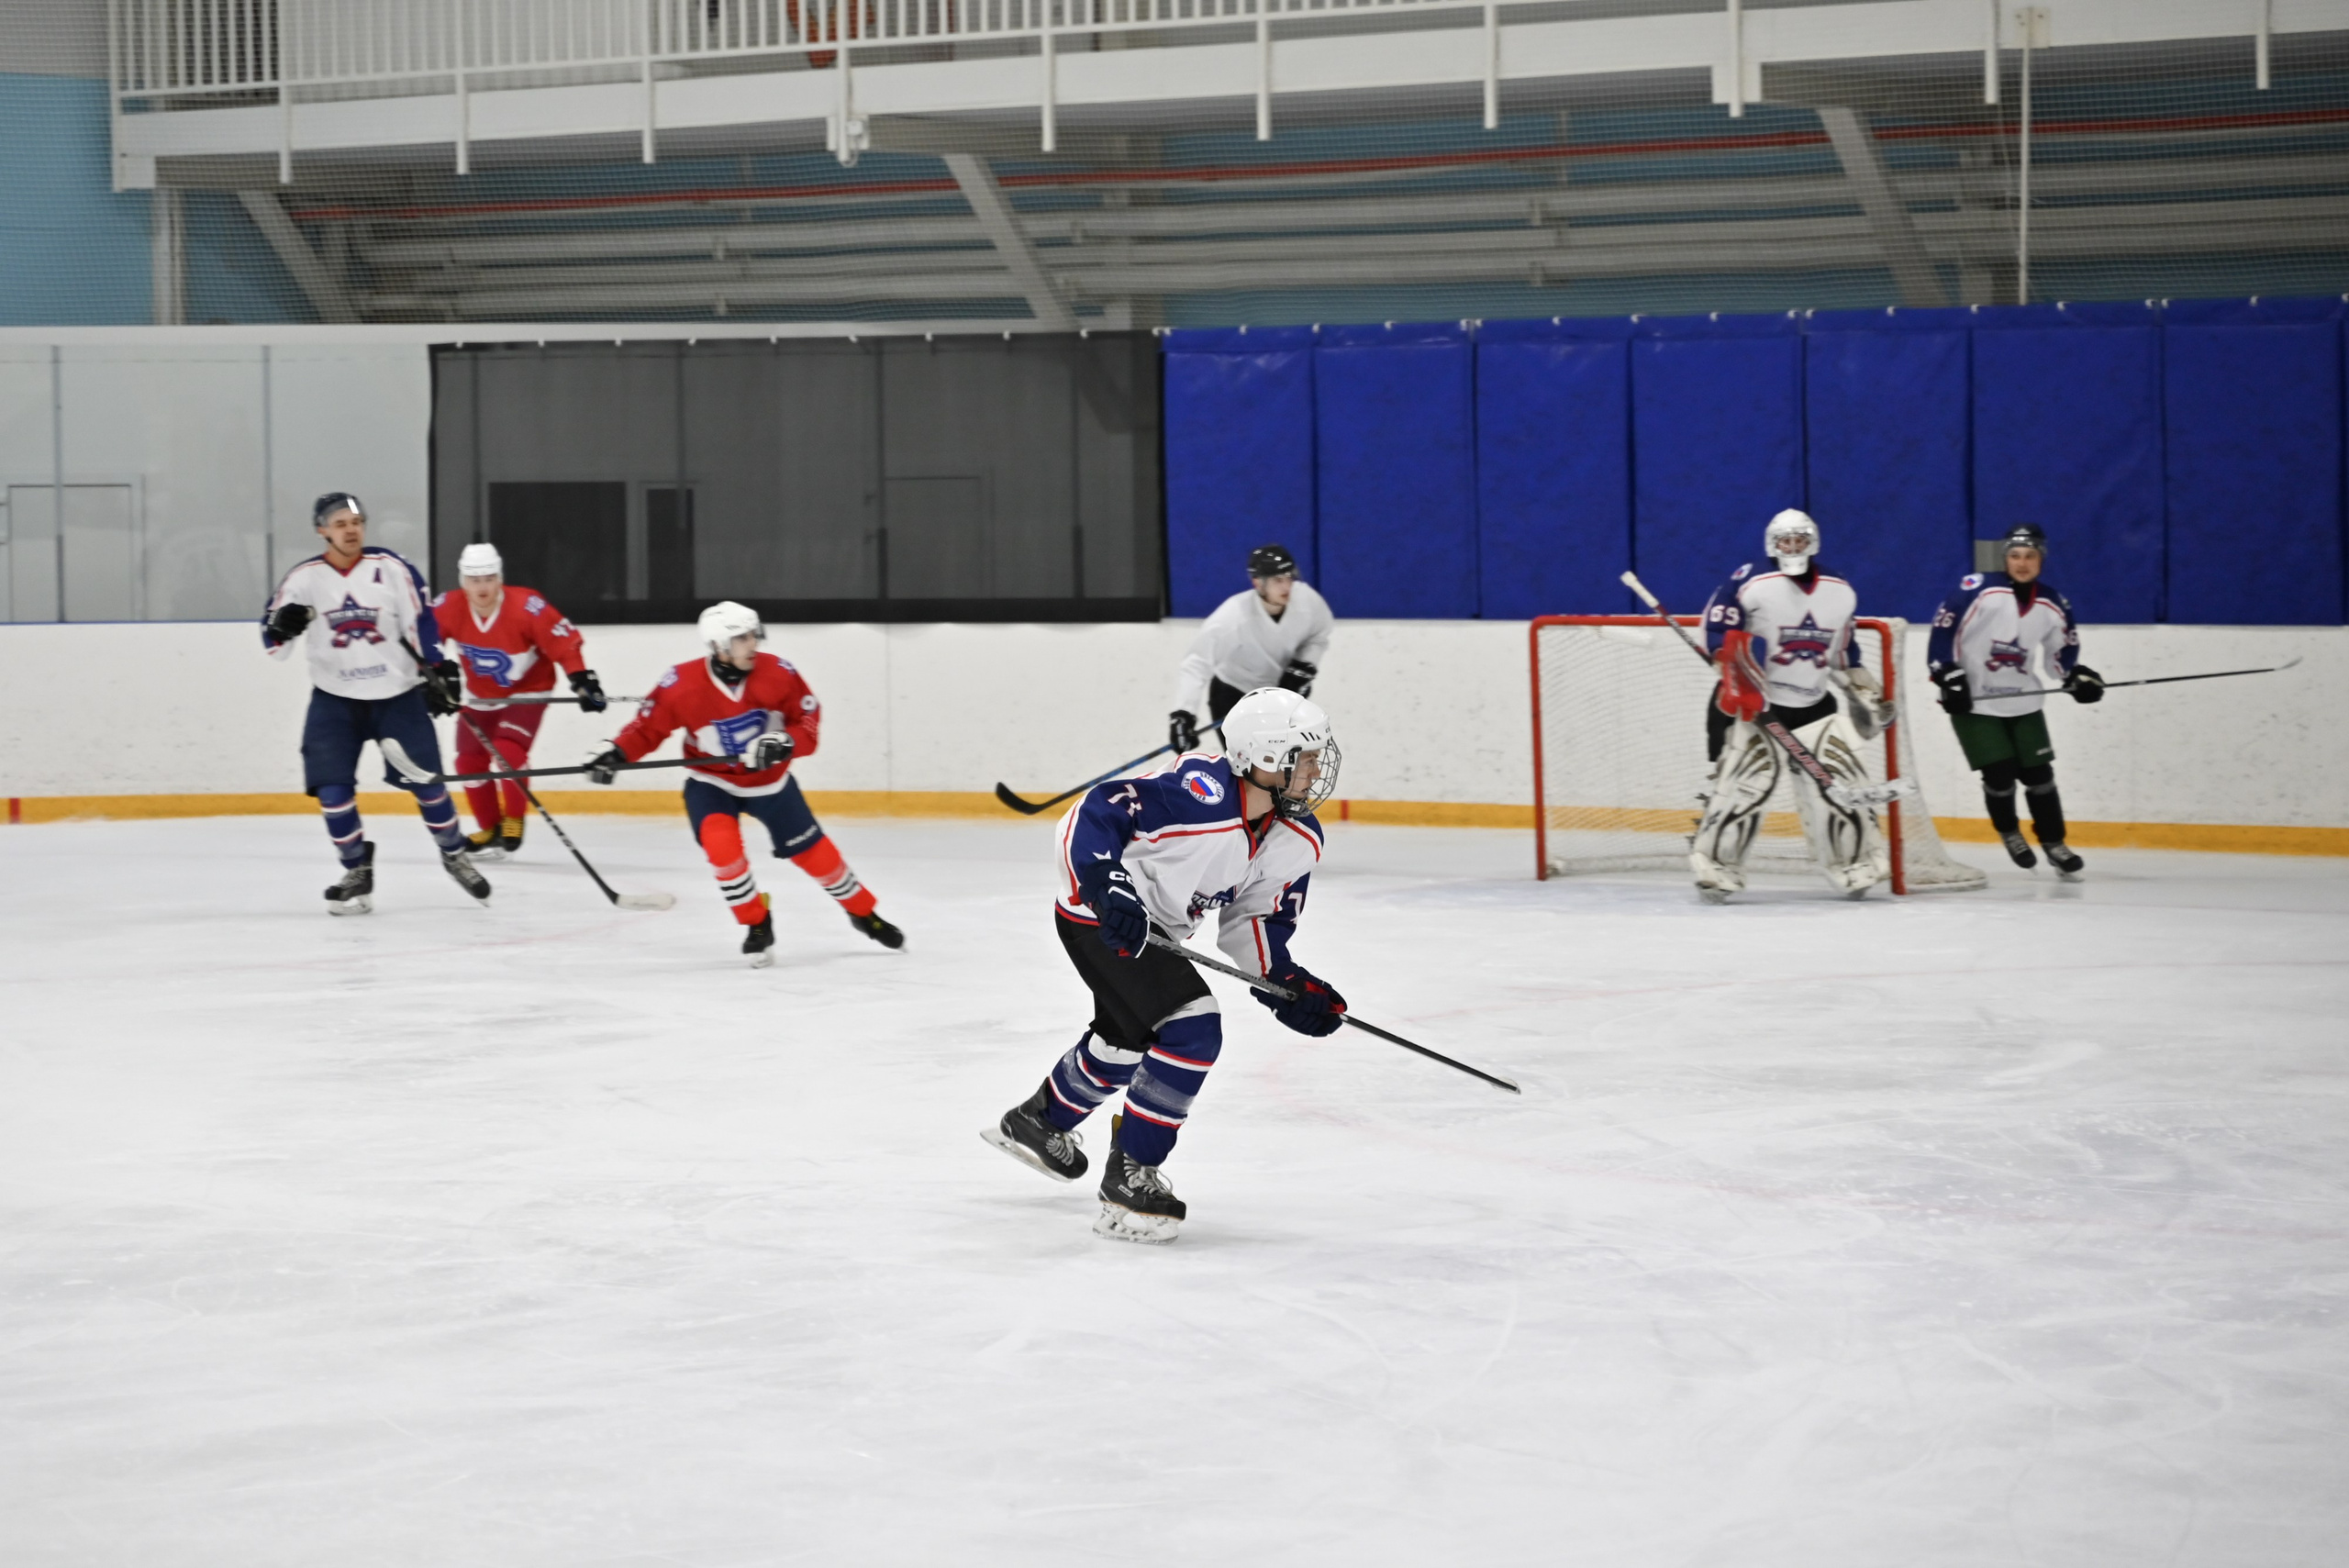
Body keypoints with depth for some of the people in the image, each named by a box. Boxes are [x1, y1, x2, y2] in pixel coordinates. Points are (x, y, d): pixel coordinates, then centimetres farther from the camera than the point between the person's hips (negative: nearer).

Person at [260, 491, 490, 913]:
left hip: (399, 693, -1)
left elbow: (420, 622, -1)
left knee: (426, 781, 0)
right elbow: (275, 645, -4)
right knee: (332, 788, -9)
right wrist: (282, 627, -27)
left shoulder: (391, 568, -8)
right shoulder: (304, 579, -7)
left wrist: (438, 672, -6)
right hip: (335, 698, 1)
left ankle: (454, 853, 24)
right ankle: (357, 872, 8)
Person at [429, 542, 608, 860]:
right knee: (469, 760, 4)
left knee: (509, 749, -23)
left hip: (527, 691, -5)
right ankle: (491, 829, 21)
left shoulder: (526, 607, -31)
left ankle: (513, 823, -9)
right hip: (480, 696, 5)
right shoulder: (447, 608, -22)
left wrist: (582, 680, -29)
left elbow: (565, 642, -25)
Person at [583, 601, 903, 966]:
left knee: (813, 852, 6)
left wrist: (786, 743, -30)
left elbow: (807, 716, -11)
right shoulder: (682, 685, -24)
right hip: (711, 782, -1)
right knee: (721, 844, -26)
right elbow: (649, 727, -12)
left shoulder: (778, 674, -21)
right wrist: (616, 754, -26)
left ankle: (864, 913, 31)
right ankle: (757, 924, -3)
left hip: (770, 780, 1)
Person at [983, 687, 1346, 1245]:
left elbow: (1255, 919, 4)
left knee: (1127, 1039, 30)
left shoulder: (1298, 842, -7)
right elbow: (1092, 817, -31)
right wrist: (1108, 888, -41)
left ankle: (1037, 1121, 57)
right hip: (1100, 918, -10)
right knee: (1190, 1031, -21)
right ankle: (1128, 1181, -10)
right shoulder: (1201, 793, -33)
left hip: (1156, 927, 10)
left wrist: (1285, 981, -10)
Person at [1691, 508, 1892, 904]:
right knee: (1745, 780, -16)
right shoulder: (1752, 582, -11)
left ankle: (1856, 865, 17)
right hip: (1752, 702, -5)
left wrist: (1864, 690, 17)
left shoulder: (1840, 594, 8)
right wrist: (1738, 678, -24)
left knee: (1841, 780, 1)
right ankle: (1714, 864, -7)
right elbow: (1718, 628, -16)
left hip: (1813, 704, 5)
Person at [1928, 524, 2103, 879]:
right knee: (2000, 774, -9)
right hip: (1973, 701, -4)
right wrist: (1949, 677, -20)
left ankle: (2054, 843, 19)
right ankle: (2009, 833, 19)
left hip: (2023, 702, 4)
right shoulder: (1979, 590, -16)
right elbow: (1943, 630, -15)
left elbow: (2062, 653, 13)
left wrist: (2077, 676, -4)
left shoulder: (2053, 606, 0)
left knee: (2038, 773, 3)